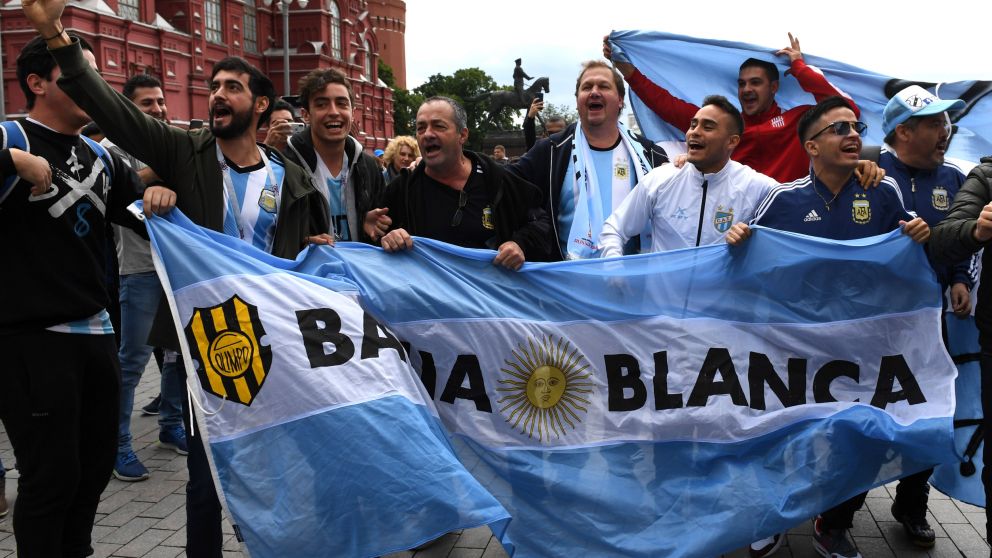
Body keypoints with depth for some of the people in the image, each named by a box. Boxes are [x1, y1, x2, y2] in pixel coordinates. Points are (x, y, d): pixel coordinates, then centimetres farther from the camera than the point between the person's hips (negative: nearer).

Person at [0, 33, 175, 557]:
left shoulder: (100, 156, 12)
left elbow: (143, 214, 17)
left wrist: (159, 197, -3)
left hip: (95, 330, 8)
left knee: (96, 462, 18)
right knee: (52, 474, 0)